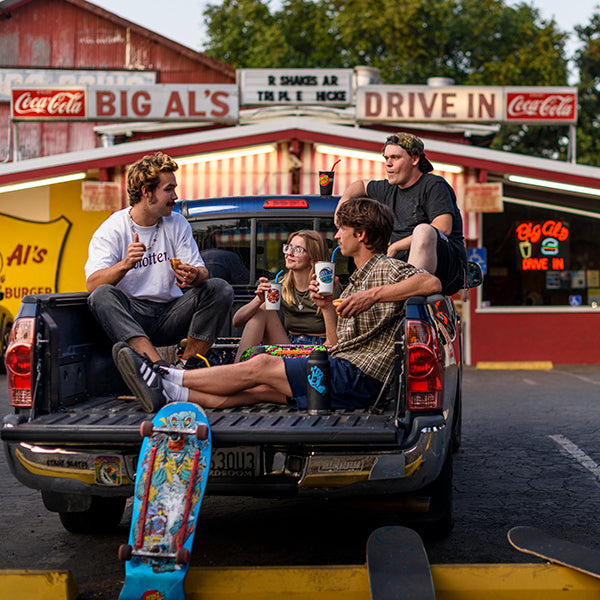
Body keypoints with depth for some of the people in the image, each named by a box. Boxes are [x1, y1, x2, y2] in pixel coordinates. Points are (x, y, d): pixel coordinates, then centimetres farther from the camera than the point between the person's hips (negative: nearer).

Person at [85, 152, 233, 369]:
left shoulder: (177, 224, 9)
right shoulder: (111, 230, -3)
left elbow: (201, 271, 3)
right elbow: (92, 284, -16)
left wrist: (194, 276, -23)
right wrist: (125, 265, -36)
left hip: (170, 314, 3)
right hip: (130, 315, -3)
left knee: (220, 289, -17)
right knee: (102, 294, -33)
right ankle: (160, 367, -45)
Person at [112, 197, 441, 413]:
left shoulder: (386, 269, -3)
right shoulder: (357, 280, 27)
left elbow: (432, 282, -25)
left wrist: (374, 295, -27)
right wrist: (328, 307, 4)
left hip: (357, 376, -9)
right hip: (343, 371, 9)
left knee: (261, 367, -12)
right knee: (259, 388, -6)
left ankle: (167, 380, -11)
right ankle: (169, 394, -17)